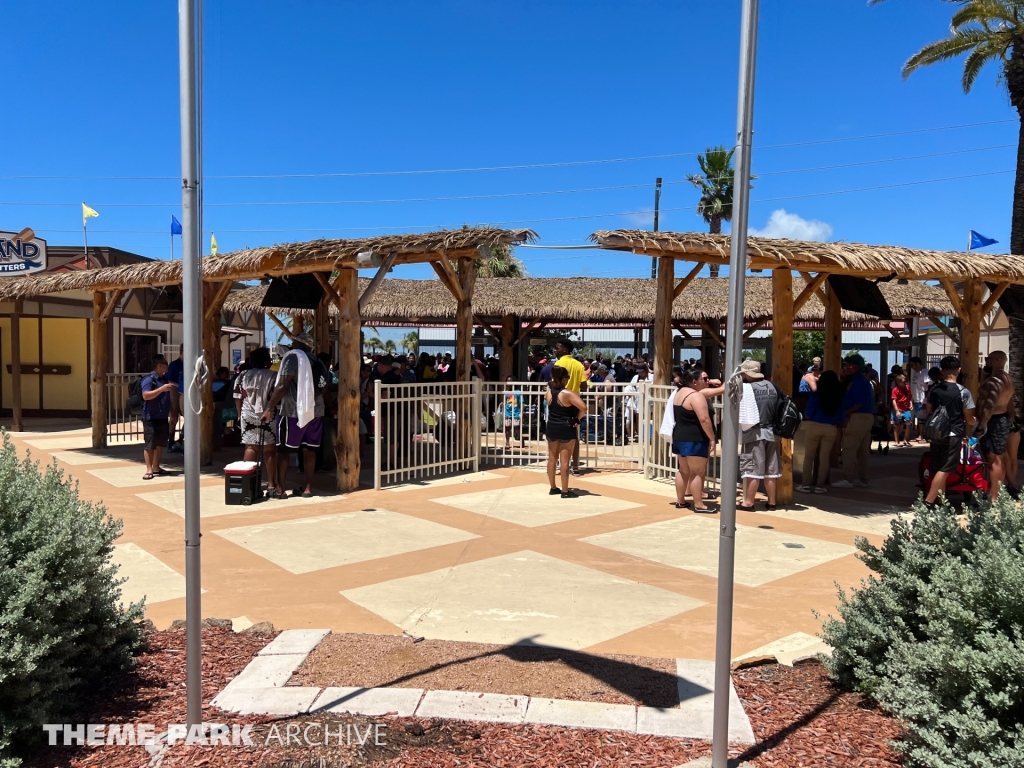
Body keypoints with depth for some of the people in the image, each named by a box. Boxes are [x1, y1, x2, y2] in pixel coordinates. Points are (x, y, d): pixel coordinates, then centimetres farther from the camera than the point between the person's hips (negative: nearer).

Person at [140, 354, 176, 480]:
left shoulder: (166, 379, 11)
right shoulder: (148, 380, -12)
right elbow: (146, 396, -26)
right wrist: (162, 388, -31)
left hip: (163, 417, 7)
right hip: (150, 418, -7)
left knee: (160, 443, 12)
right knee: (149, 444, -4)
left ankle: (156, 467, 21)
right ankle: (149, 470, -2)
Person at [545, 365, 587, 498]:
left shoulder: (549, 391, 1)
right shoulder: (568, 393, -18)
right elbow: (583, 407, -27)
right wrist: (577, 419, -12)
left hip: (551, 427, 6)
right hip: (566, 428, -6)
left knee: (552, 458, 14)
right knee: (564, 460, -3)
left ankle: (553, 488, 23)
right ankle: (565, 491, 2)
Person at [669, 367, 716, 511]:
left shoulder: (679, 393, 12)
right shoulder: (695, 396, -18)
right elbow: (704, 419, -23)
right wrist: (712, 438, -18)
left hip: (680, 437, 10)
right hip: (694, 440, -10)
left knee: (683, 470, 16)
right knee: (698, 472, -3)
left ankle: (680, 501, 22)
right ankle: (698, 505, 0)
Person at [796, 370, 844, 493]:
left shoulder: (816, 394, -7)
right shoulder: (839, 396, 2)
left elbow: (809, 412, -6)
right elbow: (841, 415, 6)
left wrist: (807, 417, 14)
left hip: (814, 426, -3)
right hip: (831, 428, 3)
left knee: (809, 456, 4)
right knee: (824, 457, 7)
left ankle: (806, 484, 3)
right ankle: (820, 485, 7)